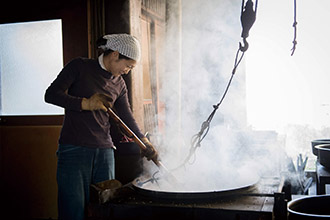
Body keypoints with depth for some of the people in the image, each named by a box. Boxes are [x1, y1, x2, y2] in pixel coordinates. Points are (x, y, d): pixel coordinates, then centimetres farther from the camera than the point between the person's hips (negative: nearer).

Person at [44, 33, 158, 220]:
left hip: (105, 152, 5)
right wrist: (86, 104, -18)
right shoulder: (80, 66, -1)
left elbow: (127, 118, 14)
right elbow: (51, 94, -7)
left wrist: (144, 141, -1)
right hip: (74, 150, -5)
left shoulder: (119, 84, 14)